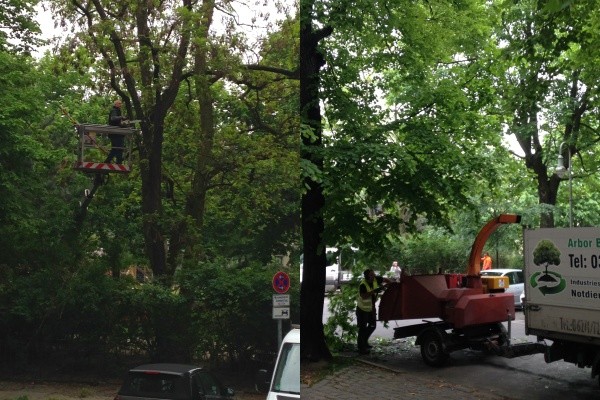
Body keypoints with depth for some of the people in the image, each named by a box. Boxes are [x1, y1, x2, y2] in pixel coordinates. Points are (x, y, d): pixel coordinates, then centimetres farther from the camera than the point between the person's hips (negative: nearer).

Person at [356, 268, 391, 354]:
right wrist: (374, 291, -47)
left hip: (371, 308, 7)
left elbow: (385, 280, 3)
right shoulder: (363, 285, -30)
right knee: (362, 328, -2)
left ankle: (364, 341, 36)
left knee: (372, 325, 14)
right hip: (362, 309, -7)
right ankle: (361, 348, 8)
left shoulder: (376, 280, -13)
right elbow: (364, 296, -42)